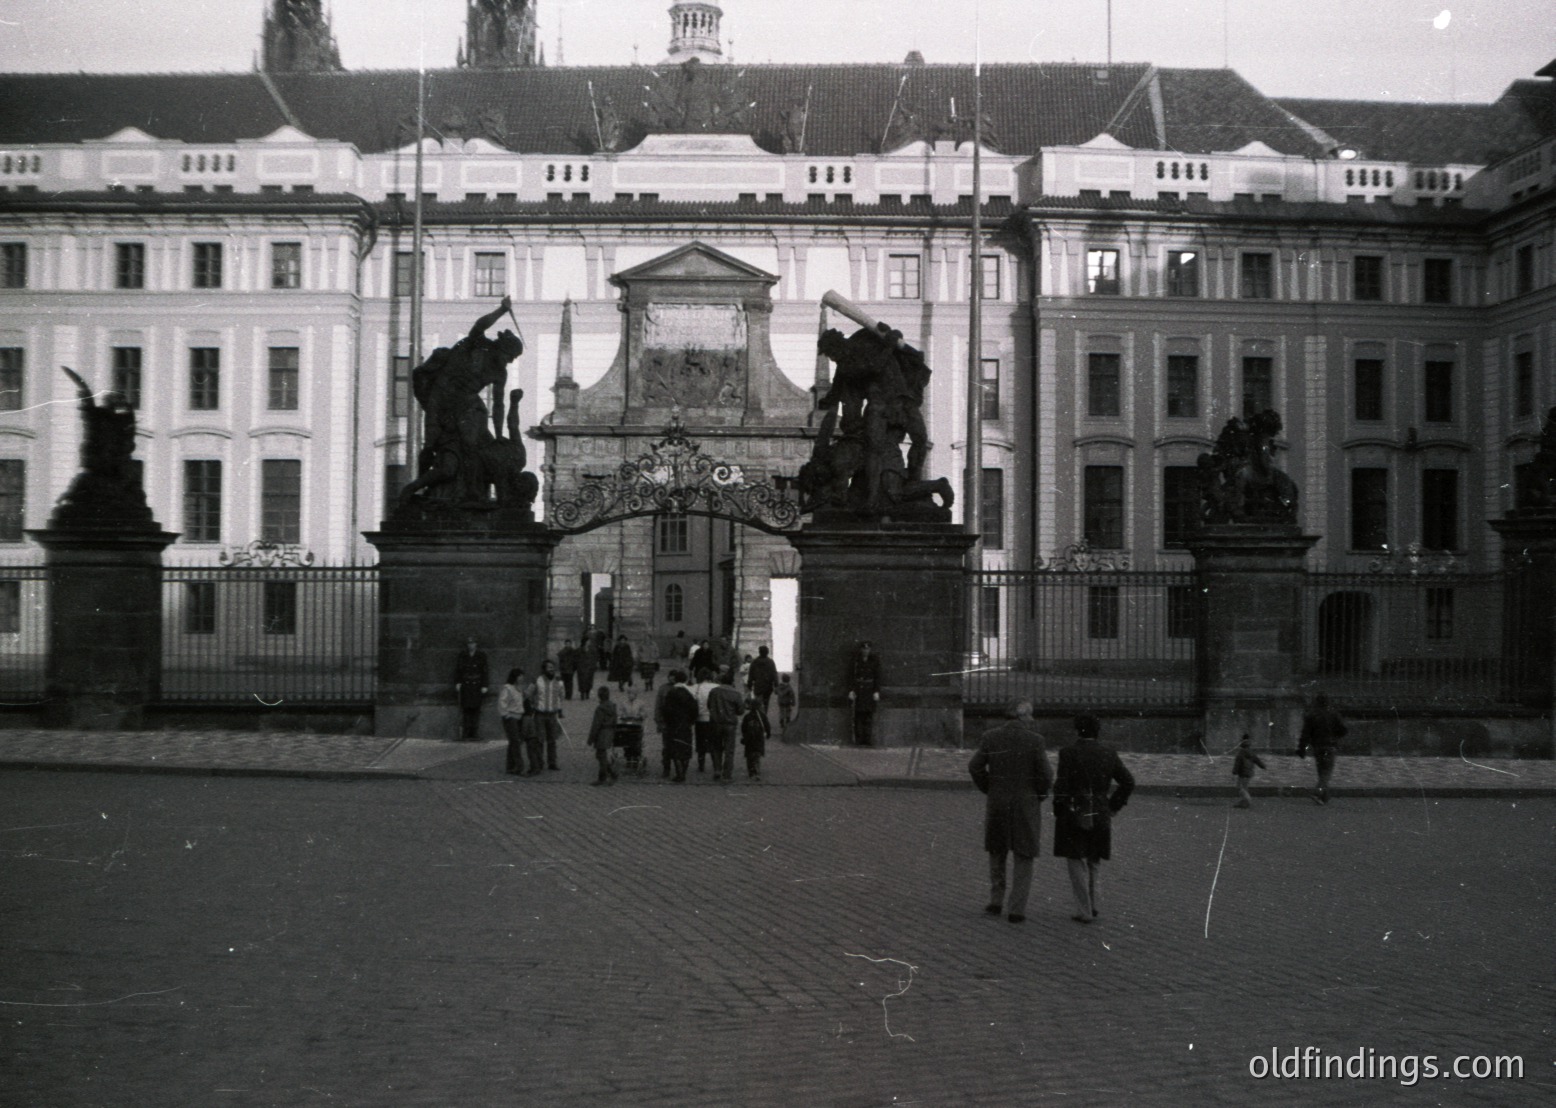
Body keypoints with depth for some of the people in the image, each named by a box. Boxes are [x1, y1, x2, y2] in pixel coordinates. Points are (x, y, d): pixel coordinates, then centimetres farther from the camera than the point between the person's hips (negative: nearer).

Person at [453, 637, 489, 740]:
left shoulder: (481, 656, 5)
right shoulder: (462, 655, 7)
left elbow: (485, 671, 6)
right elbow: (457, 670, 9)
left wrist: (484, 686, 0)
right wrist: (457, 683, -1)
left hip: (476, 686, 0)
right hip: (465, 685, 1)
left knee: (475, 709, -5)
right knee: (466, 708, -6)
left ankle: (474, 734, -2)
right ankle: (466, 733, -6)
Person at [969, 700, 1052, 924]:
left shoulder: (990, 737, -3)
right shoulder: (1034, 740, -10)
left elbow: (975, 767, -2)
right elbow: (1045, 774, -11)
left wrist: (988, 790, 9)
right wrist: (1039, 795, 6)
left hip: (997, 802, 2)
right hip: (1026, 803, -2)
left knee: (997, 851, 21)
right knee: (1023, 857, 8)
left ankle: (996, 901, 23)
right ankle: (1016, 909, 5)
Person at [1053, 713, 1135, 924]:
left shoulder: (1069, 753, -10)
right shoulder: (1109, 754, 3)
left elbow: (1061, 786, -14)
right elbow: (1128, 782, 3)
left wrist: (1058, 814, -5)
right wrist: (1113, 806, 10)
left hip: (1074, 814, -4)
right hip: (1100, 816, 4)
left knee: (1077, 862, 3)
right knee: (1092, 861, 20)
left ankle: (1084, 911, 1)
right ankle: (1091, 905, 22)